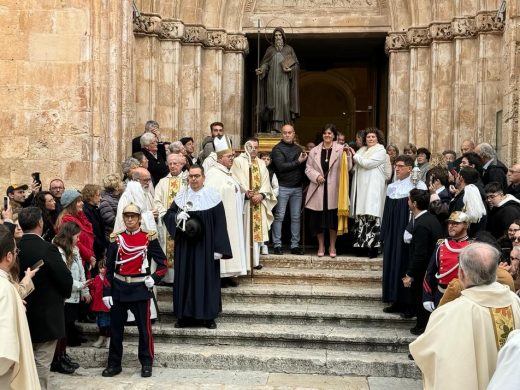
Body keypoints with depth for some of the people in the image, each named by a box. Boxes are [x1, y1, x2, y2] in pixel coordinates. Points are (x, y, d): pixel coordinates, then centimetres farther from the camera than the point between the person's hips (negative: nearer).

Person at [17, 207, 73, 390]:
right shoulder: (47, 249, -21)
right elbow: (66, 279, -17)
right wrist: (64, 294, 4)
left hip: (23, 313, 6)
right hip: (46, 316, -6)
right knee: (41, 364, 4)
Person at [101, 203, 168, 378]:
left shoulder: (149, 238, -2)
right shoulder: (116, 239, 4)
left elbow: (163, 263, 2)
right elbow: (109, 268, 5)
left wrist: (154, 279, -12)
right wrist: (106, 292, 0)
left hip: (140, 288, -2)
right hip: (119, 288, 2)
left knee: (144, 327, 3)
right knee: (115, 328, 9)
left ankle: (146, 363, 15)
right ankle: (114, 364, 21)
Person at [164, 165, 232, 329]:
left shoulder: (213, 197, -5)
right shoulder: (181, 196, 5)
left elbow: (220, 224, -6)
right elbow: (168, 215, 8)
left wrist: (219, 248, -10)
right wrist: (177, 217, -16)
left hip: (206, 245, -3)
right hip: (185, 246, 3)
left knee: (207, 277, 2)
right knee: (185, 277, 6)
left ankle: (208, 315, 12)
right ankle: (185, 315, 15)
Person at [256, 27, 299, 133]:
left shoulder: (289, 49, 9)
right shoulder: (270, 50, 12)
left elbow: (296, 64, 7)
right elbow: (265, 63, 6)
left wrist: (290, 69, -13)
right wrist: (261, 70, -14)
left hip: (284, 81, -1)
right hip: (272, 80, 1)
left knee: (284, 102, -11)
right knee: (273, 102, -5)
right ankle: (273, 128, -7)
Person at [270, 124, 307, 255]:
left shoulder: (298, 148, 14)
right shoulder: (277, 149, -2)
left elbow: (303, 167, 14)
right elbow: (281, 167, -15)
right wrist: (298, 162, -10)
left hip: (298, 188, 5)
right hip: (283, 188, -5)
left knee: (296, 217, 6)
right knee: (279, 217, -3)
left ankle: (295, 245, 11)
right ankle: (277, 245, 3)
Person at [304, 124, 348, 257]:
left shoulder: (341, 150, 1)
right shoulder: (314, 151, 10)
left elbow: (346, 168, -6)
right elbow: (308, 168, 9)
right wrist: (316, 176, -8)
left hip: (333, 190, -2)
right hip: (318, 190, 2)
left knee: (333, 219, 3)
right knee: (318, 219, 6)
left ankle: (332, 246, 18)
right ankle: (321, 246, 21)